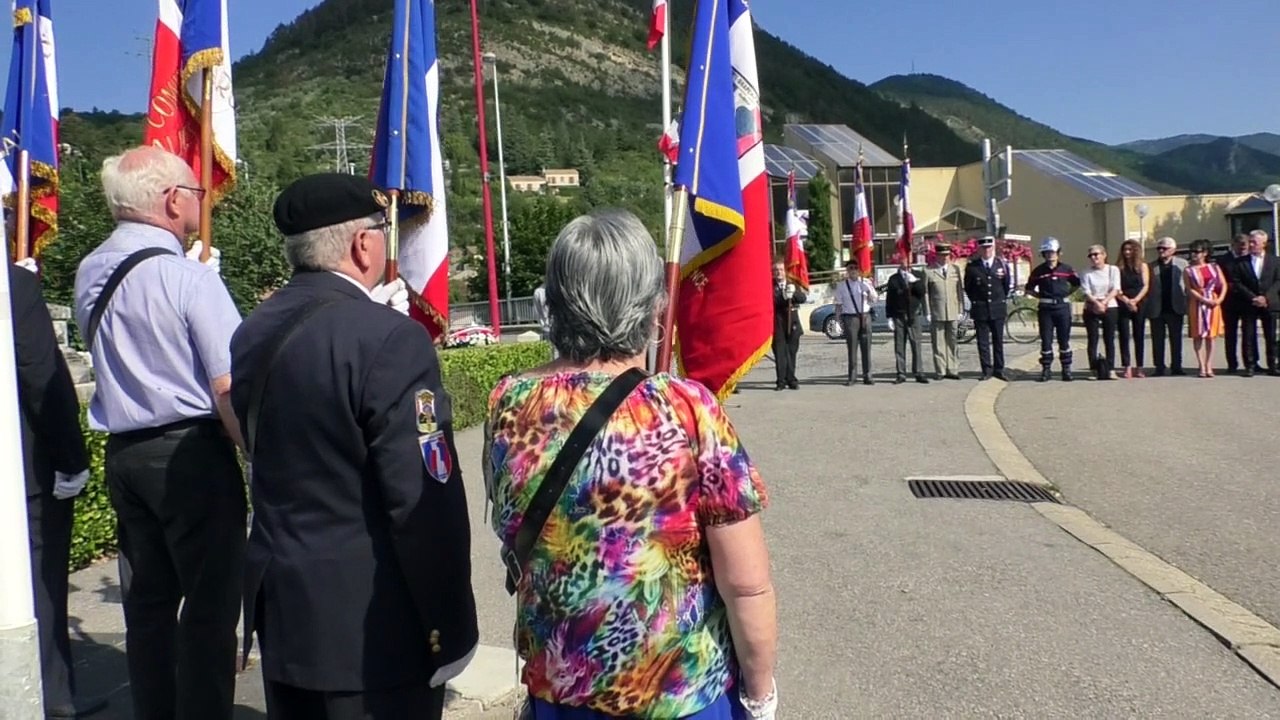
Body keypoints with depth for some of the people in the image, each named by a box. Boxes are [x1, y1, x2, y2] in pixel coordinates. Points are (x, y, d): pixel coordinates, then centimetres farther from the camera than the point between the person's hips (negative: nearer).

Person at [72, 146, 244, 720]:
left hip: (123, 452, 8)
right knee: (210, 602, 2)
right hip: (191, 453, -7)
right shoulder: (189, 278, -16)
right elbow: (229, 391, -19)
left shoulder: (89, 274, 7)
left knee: (147, 600, 17)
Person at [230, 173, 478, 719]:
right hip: (370, 624, -7)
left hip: (280, 610, 8)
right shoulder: (391, 338, -21)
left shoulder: (251, 332, 2)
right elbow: (426, 504, -21)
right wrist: (451, 628, -10)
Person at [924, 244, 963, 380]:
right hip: (936, 313, -3)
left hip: (953, 313, 3)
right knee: (938, 343, 1)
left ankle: (952, 370, 11)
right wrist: (927, 313, -4)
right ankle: (940, 371, 8)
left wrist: (960, 311, 6)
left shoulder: (955, 270, 11)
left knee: (952, 342, 6)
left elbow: (960, 291, 11)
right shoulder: (928, 271, 1)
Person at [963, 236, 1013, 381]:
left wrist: (1001, 300, 13)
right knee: (983, 341, 1)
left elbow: (1008, 285, 14)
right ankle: (987, 370, 8)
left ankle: (999, 370, 13)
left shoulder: (1002, 264, 3)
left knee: (998, 340, 6)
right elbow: (967, 287, 8)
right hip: (980, 309, -1)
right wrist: (975, 301, 8)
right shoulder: (972, 266, -2)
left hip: (998, 308, 1)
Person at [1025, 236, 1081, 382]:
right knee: (1046, 340, 1)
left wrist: (1067, 294, 6)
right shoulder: (1038, 271, 2)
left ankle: (1066, 369, 12)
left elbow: (1077, 284, 16)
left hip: (1063, 306, 0)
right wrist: (1040, 296, 0)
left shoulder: (1066, 269, 4)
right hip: (1045, 308, 0)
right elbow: (1029, 288, 10)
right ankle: (1046, 369, 8)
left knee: (1064, 340, 5)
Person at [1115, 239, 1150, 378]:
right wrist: (1126, 300, -14)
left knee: (1139, 336, 3)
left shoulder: (1143, 266, 9)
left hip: (1139, 305, 1)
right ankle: (1127, 367, -4)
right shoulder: (1119, 268, 6)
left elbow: (1145, 286, 1)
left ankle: (1138, 368, 7)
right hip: (1123, 306, -1)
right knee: (1124, 336, -4)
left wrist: (1135, 300, -12)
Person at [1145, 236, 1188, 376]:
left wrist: (1186, 303, -6)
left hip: (1175, 308, 0)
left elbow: (1188, 285, 3)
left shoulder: (1182, 264, 4)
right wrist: (1148, 306, -7)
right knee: (1157, 340, 4)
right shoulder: (1151, 266, 4)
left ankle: (1176, 366, 12)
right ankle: (1159, 367, 11)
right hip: (1157, 310, 0)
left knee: (1176, 339, 6)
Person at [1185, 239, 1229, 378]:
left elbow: (1224, 285, 3)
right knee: (1198, 335, -2)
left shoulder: (1214, 268, 8)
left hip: (1213, 303, 2)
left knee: (1210, 335, 4)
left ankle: (1209, 366, 8)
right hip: (1196, 304, -1)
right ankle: (1202, 367, 2)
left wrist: (1219, 299, -12)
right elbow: (1190, 289, -5)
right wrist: (1204, 300, -16)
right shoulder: (1189, 270, 3)